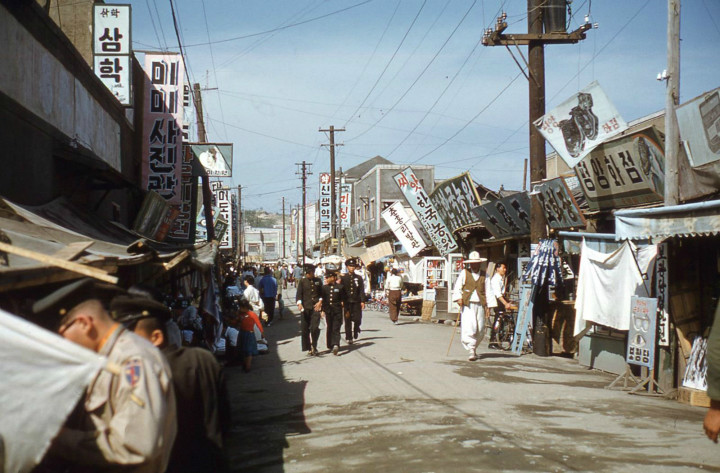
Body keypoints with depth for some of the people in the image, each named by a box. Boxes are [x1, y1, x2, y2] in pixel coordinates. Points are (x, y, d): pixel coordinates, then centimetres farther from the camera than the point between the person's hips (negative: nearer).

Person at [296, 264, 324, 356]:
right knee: (305, 329, 1)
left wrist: (320, 301, -3)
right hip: (305, 308, 0)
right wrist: (299, 303, -19)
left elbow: (322, 293, 14)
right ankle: (308, 348, 13)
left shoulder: (318, 281, 9)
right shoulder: (302, 281, 5)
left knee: (315, 328, -11)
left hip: (316, 307, 0)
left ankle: (314, 347, 5)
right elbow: (299, 294, -2)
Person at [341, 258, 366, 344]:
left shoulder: (359, 278, 9)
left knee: (357, 319, -3)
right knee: (348, 320, 0)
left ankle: (356, 332, 26)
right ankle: (349, 338, 5)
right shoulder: (343, 278, 7)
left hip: (356, 302, 1)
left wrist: (362, 301, -4)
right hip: (347, 302, -1)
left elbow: (362, 291, 5)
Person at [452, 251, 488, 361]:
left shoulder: (484, 275, 14)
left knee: (480, 330, 3)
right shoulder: (464, 273, 7)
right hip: (467, 304, -3)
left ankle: (473, 347, 24)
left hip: (480, 305, 3)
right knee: (469, 327, -15)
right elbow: (457, 287, 5)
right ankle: (471, 350, -12)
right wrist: (459, 298, -10)